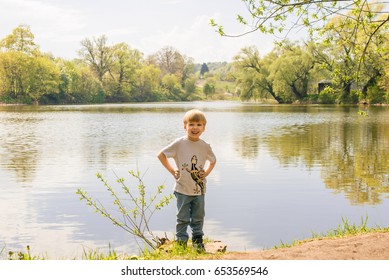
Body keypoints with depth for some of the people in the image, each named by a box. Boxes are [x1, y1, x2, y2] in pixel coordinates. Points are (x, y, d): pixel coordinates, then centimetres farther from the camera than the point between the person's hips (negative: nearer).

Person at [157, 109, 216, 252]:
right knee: (183, 218, 5)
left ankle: (198, 241, 26)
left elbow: (213, 160, 19)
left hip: (199, 189, 3)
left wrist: (206, 172, 4)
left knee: (198, 217, 13)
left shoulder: (205, 146, -1)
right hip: (182, 189, -3)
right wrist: (172, 170, -5)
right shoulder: (179, 143, -10)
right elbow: (161, 155, -2)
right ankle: (181, 242, 16)